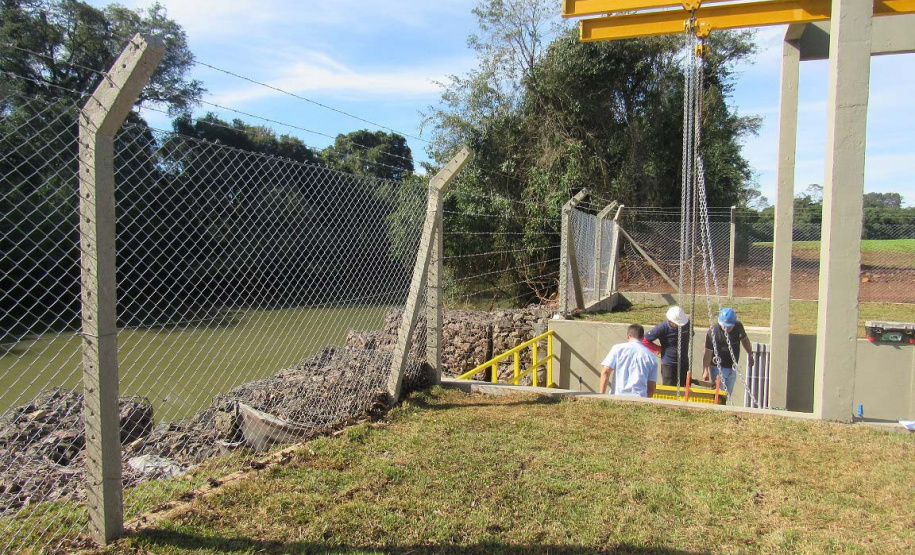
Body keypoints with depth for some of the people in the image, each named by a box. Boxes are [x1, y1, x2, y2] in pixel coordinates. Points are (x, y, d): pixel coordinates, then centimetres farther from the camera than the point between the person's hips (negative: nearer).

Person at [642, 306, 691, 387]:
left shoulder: (687, 324, -6)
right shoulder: (662, 328, -19)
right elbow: (644, 340, -13)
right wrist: (659, 349, -8)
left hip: (684, 364, 5)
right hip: (668, 365, -5)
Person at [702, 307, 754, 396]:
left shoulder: (738, 327, -5)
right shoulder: (713, 331, -19)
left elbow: (744, 339, 16)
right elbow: (708, 353, -21)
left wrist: (750, 355, 24)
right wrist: (705, 370, -27)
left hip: (732, 368, 5)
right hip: (718, 368, -5)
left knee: (728, 395, 14)